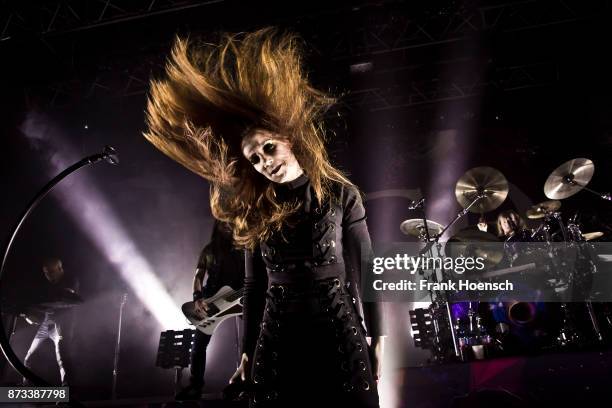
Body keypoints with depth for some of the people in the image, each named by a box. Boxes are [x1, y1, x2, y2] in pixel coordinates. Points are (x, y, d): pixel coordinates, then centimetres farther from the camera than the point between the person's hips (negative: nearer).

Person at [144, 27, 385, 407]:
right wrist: (249, 351, 12)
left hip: (338, 330, -2)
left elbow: (365, 270, -3)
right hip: (277, 335, 3)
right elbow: (255, 285, 8)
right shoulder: (255, 211, 2)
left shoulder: (341, 194, -6)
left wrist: (377, 337, 0)